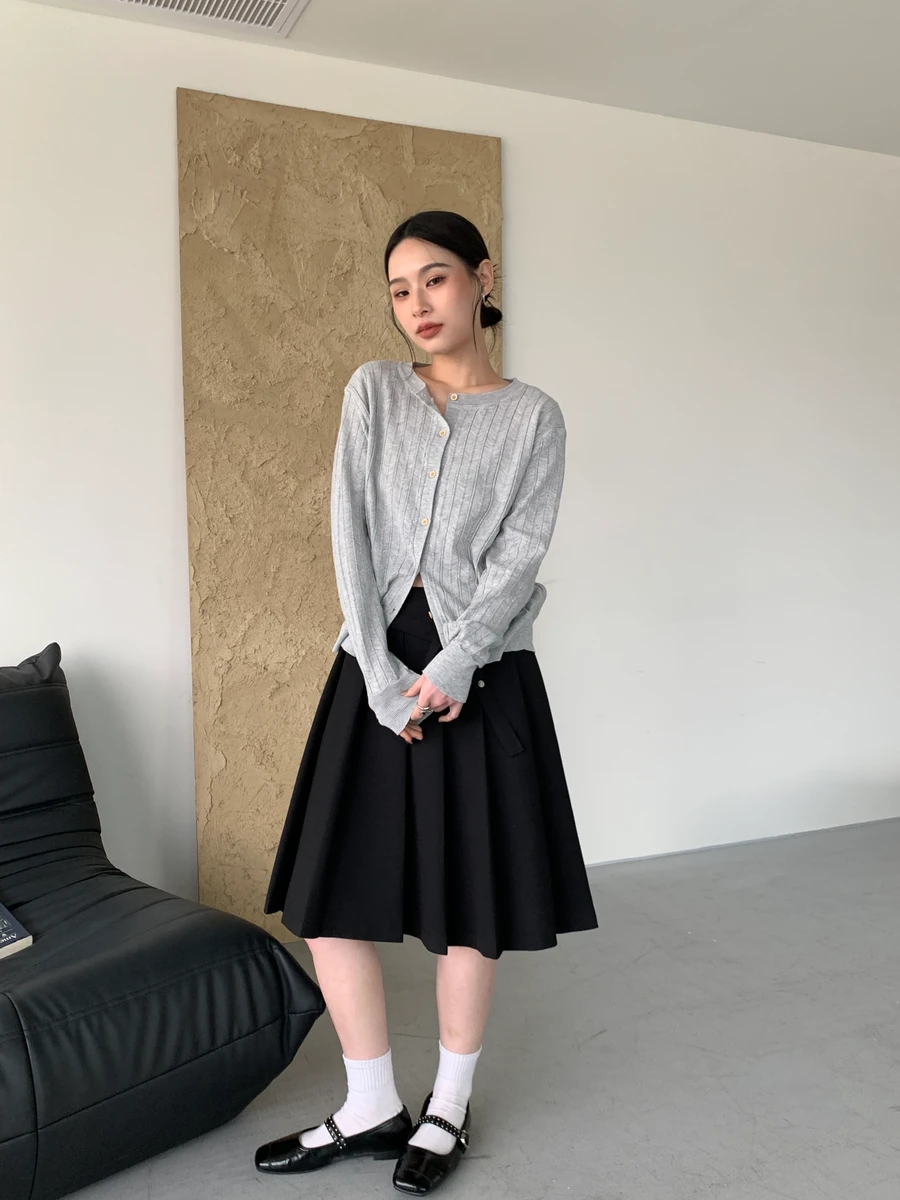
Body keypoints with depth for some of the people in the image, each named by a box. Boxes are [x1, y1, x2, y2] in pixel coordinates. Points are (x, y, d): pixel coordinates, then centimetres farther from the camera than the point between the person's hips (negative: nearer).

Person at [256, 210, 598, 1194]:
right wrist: (384, 677, -12)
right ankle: (372, 1108, 23)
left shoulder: (533, 417, 5)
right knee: (328, 890, 3)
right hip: (377, 657, 3)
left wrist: (453, 666, -18)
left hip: (484, 666, -2)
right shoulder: (374, 391, 8)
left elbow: (522, 550, -6)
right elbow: (352, 531, -2)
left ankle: (449, 1108, 26)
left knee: (469, 898, 5)